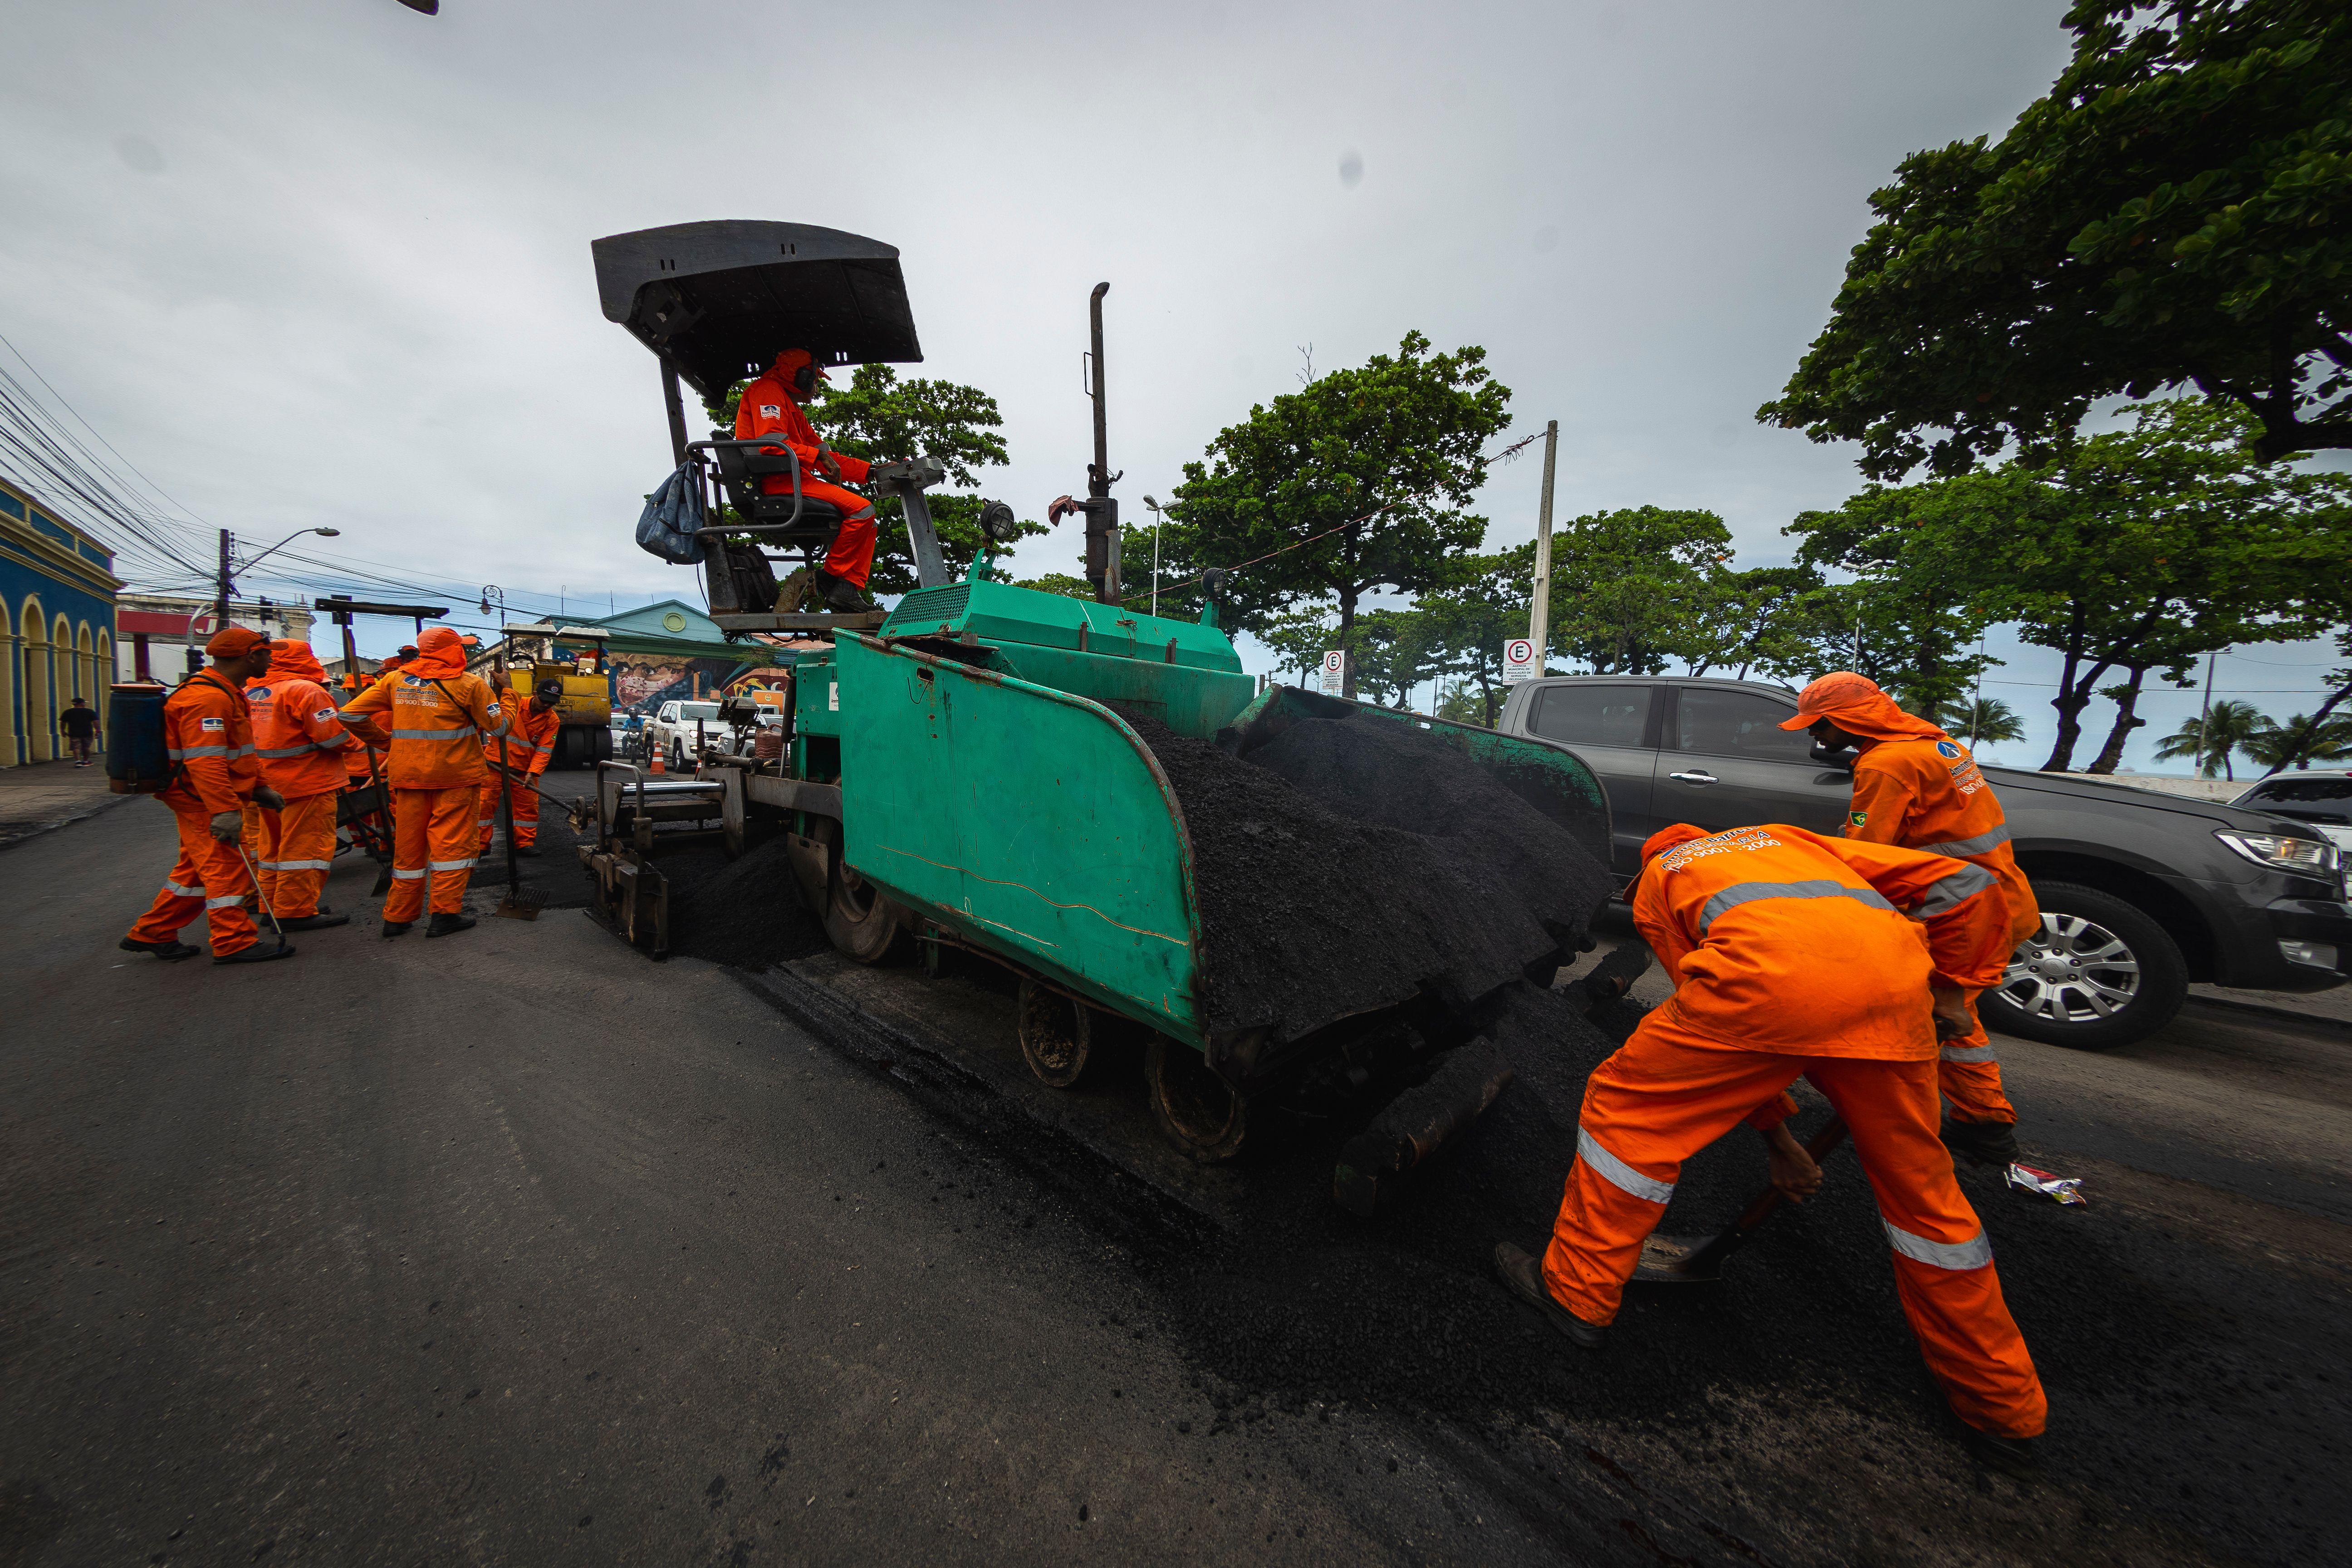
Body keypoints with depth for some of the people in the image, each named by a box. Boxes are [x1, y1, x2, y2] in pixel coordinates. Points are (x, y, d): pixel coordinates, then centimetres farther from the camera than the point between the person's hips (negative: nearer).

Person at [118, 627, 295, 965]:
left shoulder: (226, 693, 15)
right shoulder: (208, 698, -21)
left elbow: (238, 752, 23)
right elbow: (204, 761, -27)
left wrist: (258, 787, 19)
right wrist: (224, 810, -30)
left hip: (203, 801, 11)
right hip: (204, 802, -11)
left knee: (198, 869, 17)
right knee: (227, 869, -7)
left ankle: (151, 934, 28)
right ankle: (235, 943, -2)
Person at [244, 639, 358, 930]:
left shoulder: (249, 693, 11)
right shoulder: (306, 690, -15)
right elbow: (332, 736, -20)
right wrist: (356, 743, -1)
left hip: (266, 783, 9)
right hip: (307, 785, -9)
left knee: (273, 847, 18)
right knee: (306, 848, -3)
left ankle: (272, 906, 27)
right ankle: (296, 912, -1)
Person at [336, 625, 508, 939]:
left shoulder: (396, 680, 8)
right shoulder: (470, 684, -7)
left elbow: (349, 714, 7)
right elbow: (498, 727, -4)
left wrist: (384, 742, 17)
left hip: (408, 775, 5)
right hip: (456, 775, -5)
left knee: (408, 845, 13)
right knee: (452, 842, 0)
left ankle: (398, 916, 20)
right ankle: (445, 913, -1)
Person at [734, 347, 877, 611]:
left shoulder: (791, 409, 31)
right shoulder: (767, 390, 1)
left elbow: (826, 454, 24)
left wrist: (872, 470, 16)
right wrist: (818, 455, -15)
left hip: (789, 482, 10)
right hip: (776, 482, -10)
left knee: (867, 523, 8)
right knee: (862, 510, -21)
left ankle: (850, 590, -6)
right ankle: (831, 578, -14)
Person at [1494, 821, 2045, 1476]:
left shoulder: (1656, 880, 29)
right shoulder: (1791, 838, 38)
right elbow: (1965, 884, 27)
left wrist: (1777, 1134, 34)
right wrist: (1951, 987, 32)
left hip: (1772, 975, -4)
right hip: (1892, 981, 5)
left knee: (1627, 1110, 14)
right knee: (1921, 1191, 24)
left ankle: (1576, 1292, 23)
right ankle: (2004, 1412, 41)